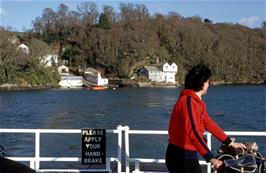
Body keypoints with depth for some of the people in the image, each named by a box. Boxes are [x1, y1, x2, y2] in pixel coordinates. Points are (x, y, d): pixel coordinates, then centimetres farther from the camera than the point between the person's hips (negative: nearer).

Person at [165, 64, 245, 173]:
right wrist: (211, 158, -34)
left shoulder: (196, 101, 10)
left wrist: (230, 143, 18)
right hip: (180, 156, -10)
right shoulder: (188, 102, -22)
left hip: (187, 155, 10)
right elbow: (193, 133, -31)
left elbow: (208, 123, 16)